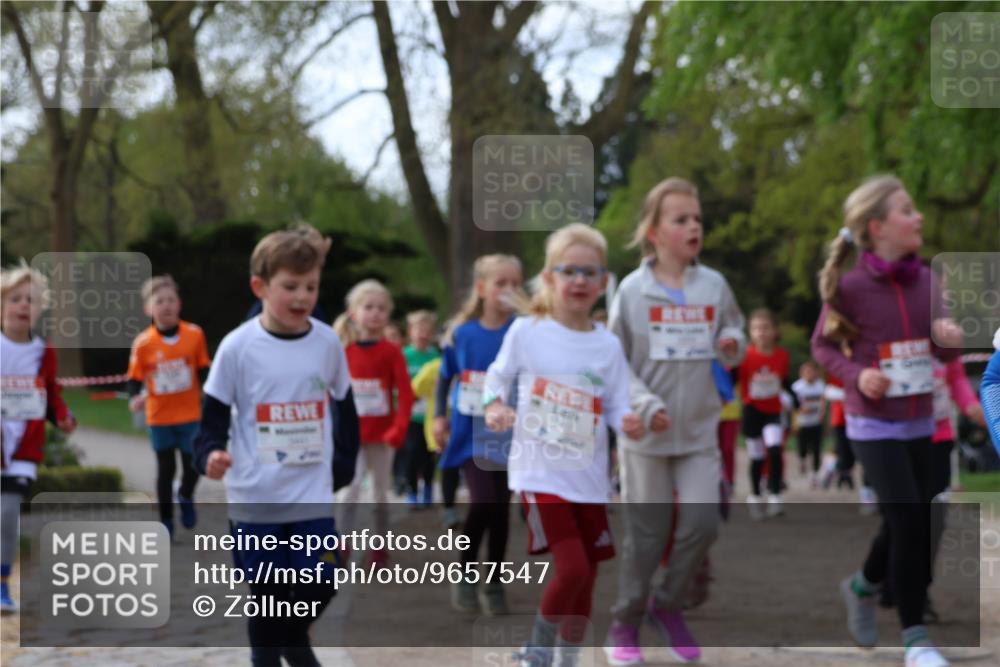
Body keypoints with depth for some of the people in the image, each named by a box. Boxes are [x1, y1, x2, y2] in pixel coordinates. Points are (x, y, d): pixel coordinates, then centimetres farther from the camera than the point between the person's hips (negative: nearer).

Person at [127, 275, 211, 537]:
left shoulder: (194, 335, -8)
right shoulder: (143, 343, -11)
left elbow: (203, 370, 4)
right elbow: (135, 378, -4)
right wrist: (135, 398, -22)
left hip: (190, 414, 1)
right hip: (159, 417, -1)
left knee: (192, 464, 3)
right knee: (166, 469, 9)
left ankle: (186, 497, 36)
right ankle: (166, 520, 23)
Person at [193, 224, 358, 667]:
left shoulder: (327, 342, 1)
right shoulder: (238, 347, -8)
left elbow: (345, 410, 14)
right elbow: (215, 414, -4)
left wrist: (343, 465, 10)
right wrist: (210, 455, -22)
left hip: (314, 496, 2)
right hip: (256, 498, -2)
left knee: (319, 585, 1)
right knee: (267, 595, 5)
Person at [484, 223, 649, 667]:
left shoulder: (608, 347, 2)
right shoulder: (526, 332, -4)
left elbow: (616, 407, 4)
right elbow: (498, 377, 9)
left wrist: (629, 422, -18)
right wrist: (495, 406, -11)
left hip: (590, 478, 4)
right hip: (540, 473, -4)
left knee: (585, 581, 8)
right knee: (572, 569, -18)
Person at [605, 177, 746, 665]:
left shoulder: (714, 286, 3)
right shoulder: (633, 290, -6)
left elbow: (733, 334, 15)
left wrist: (733, 345, -9)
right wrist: (645, 405, -18)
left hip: (700, 430, 3)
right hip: (646, 434, -3)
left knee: (702, 522, -5)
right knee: (646, 533, 4)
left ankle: (667, 605, 18)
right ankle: (624, 624, 20)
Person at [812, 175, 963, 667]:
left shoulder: (927, 281, -1)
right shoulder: (850, 286, -14)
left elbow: (944, 354, 9)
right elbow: (823, 346, -1)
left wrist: (950, 341, -15)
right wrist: (856, 374, -18)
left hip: (919, 423, 5)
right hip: (873, 424, -5)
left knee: (907, 523, 12)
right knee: (910, 520, -12)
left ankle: (862, 586, 42)